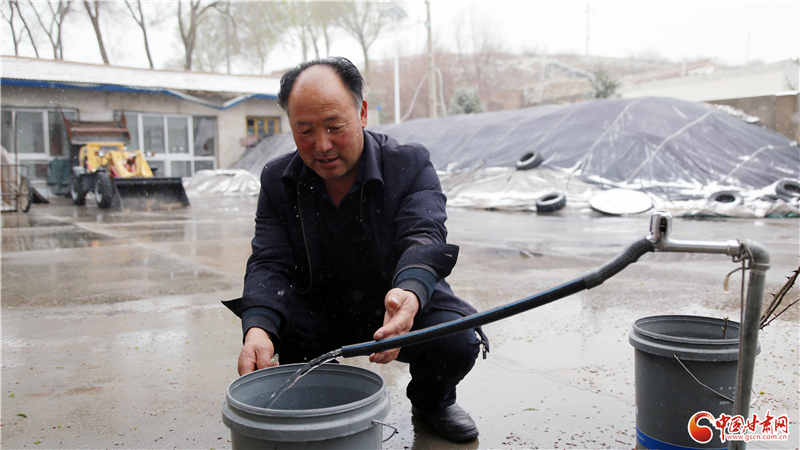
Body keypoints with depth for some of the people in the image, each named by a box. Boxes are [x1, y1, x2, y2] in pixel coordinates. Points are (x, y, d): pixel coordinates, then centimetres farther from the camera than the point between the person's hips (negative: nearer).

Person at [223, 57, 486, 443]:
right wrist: (258, 328, -35)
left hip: (408, 304, -1)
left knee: (458, 341, -29)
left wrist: (411, 291, -52)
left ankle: (432, 400, 9)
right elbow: (270, 262, -12)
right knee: (275, 318, -28)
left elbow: (424, 237, -27)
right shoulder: (278, 180, -5)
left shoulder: (410, 164, -13)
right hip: (322, 316, 2)